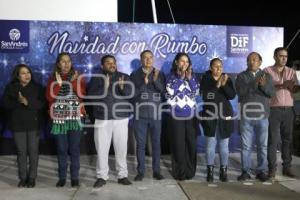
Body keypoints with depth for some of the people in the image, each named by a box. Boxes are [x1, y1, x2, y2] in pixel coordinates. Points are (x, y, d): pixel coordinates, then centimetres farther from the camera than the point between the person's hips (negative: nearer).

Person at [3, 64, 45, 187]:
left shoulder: (37, 87, 2)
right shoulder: (10, 88, 5)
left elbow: (41, 103, -10)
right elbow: (6, 103, -5)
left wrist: (27, 102, -22)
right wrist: (18, 101, -20)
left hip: (33, 124, -1)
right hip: (18, 124, 1)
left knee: (33, 151, 2)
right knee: (21, 151, 5)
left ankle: (32, 178, 12)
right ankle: (23, 178, 16)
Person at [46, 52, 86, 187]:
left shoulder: (78, 77, 6)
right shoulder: (53, 79, 8)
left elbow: (83, 95, -5)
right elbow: (49, 97, -3)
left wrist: (74, 83, -15)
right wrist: (58, 84, -12)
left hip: (75, 117, -1)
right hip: (59, 118, 1)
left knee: (74, 148, -1)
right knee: (61, 149, 4)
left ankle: (75, 177, 8)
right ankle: (62, 177, 14)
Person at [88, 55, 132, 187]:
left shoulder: (124, 77, 7)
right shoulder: (96, 79, 5)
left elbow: (131, 94, -4)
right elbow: (91, 95, -8)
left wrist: (123, 88, -24)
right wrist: (104, 87, -21)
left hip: (121, 118, 0)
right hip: (102, 119, 0)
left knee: (121, 148, 3)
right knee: (102, 149, 3)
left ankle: (122, 175, 15)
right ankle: (101, 176, 14)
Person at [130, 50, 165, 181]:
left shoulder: (159, 74, 7)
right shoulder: (135, 75, 3)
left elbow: (164, 91, -5)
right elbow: (133, 93, -5)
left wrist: (155, 81, -22)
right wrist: (144, 83, -17)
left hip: (155, 114, 1)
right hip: (140, 114, -1)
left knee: (156, 143, 6)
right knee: (140, 144, 4)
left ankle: (156, 170, 16)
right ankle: (140, 171, 14)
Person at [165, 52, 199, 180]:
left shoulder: (192, 76, 12)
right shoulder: (171, 76, 3)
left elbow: (196, 92, 0)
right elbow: (171, 91, -12)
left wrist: (189, 78, -7)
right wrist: (181, 78, -8)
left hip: (191, 114, 3)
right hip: (177, 114, -3)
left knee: (191, 142, 3)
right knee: (179, 143, -2)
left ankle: (190, 171, 15)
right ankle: (179, 172, 8)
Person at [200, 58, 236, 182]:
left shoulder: (227, 79, 7)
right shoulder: (205, 79, 1)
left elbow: (232, 96, -4)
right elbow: (204, 95, -14)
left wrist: (224, 85, -19)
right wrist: (216, 85, -22)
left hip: (225, 115, 2)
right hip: (210, 115, -1)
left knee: (224, 145, 3)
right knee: (210, 144, -1)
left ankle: (223, 171, 13)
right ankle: (210, 171, 9)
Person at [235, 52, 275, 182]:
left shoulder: (266, 76, 8)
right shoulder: (241, 76, 4)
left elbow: (272, 93, -3)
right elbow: (240, 91, -12)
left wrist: (264, 86, -22)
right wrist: (255, 84, -23)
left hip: (262, 116, 1)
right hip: (246, 116, -1)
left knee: (262, 145, 6)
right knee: (246, 146, 4)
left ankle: (262, 171, 16)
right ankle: (245, 171, 13)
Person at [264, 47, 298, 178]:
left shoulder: (291, 72, 11)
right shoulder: (267, 71, 1)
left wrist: (292, 86, -22)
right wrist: (281, 86, -19)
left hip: (288, 110, 3)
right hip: (273, 110, -3)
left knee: (288, 139, 6)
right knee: (273, 140, -1)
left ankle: (287, 167, 15)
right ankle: (272, 168, 6)